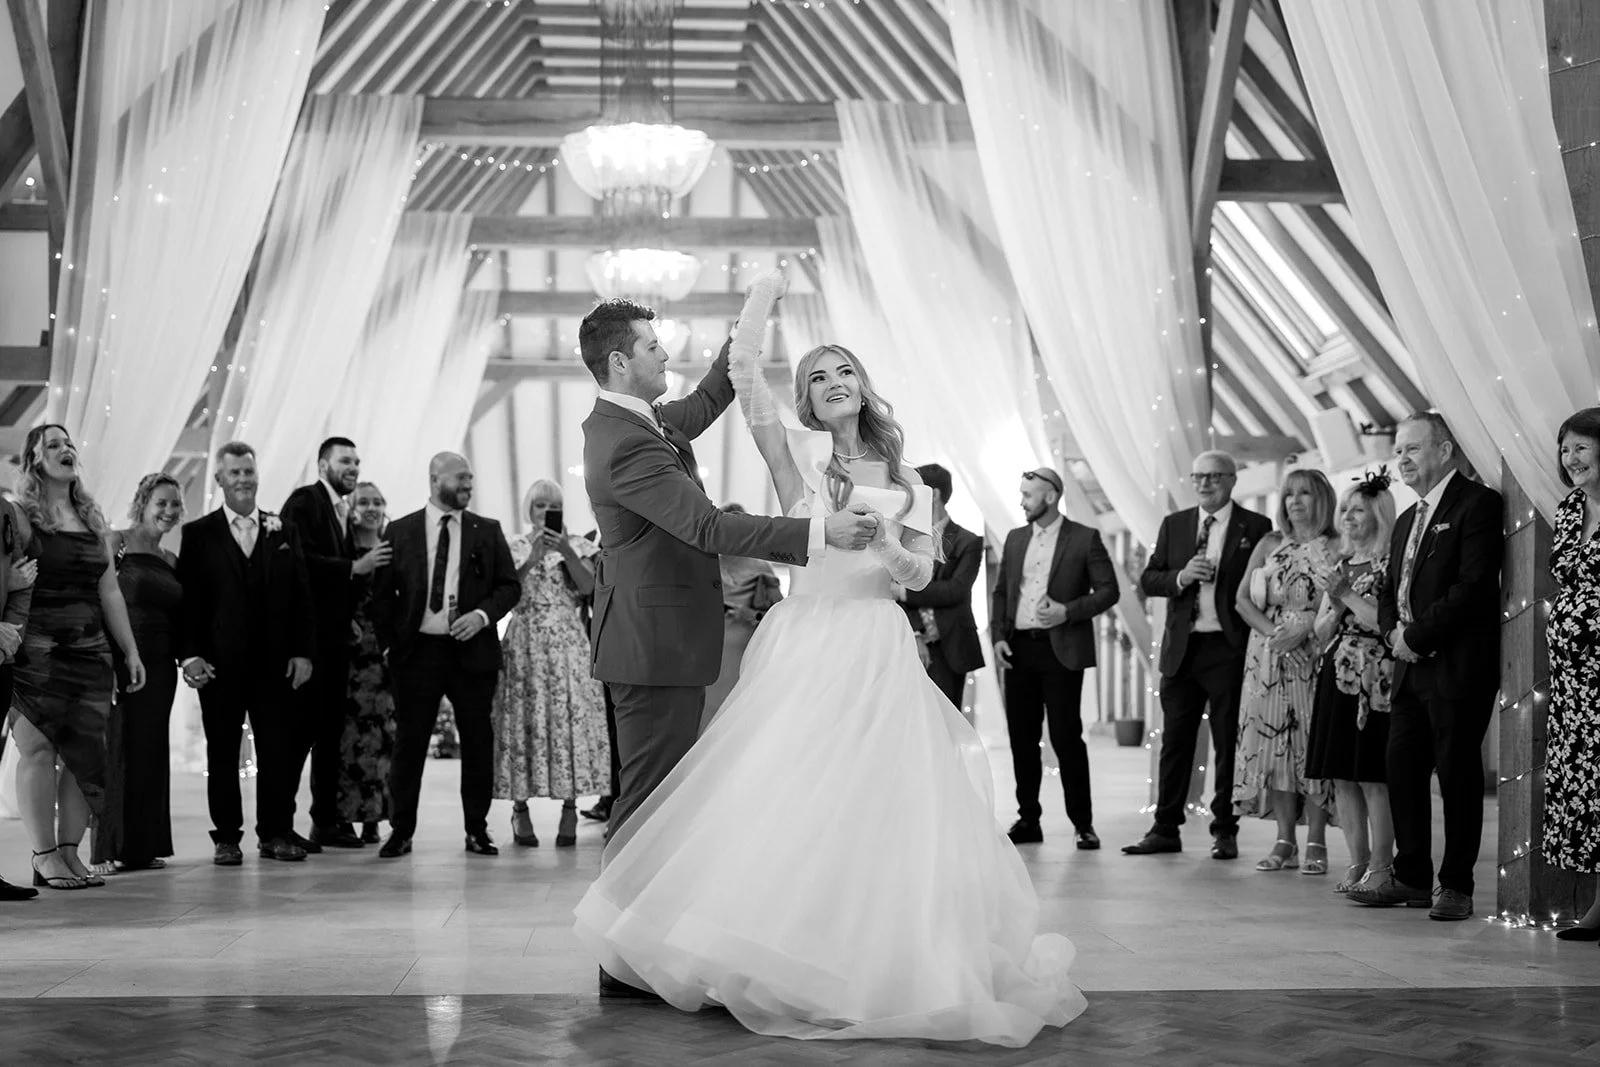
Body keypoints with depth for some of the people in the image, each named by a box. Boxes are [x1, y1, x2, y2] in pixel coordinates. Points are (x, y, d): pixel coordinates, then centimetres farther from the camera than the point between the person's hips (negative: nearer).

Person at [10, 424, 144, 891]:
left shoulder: (92, 520, 16)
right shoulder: (19, 517, -1)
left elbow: (110, 592, 18)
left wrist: (130, 651, 16)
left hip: (90, 650, 5)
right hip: (36, 651, -5)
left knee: (85, 753, 1)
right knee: (39, 748, -6)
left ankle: (70, 852, 7)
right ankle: (44, 857, -2)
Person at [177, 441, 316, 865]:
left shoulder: (281, 531, 10)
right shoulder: (198, 534, 4)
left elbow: (301, 595, 8)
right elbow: (186, 598, 0)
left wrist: (303, 651, 0)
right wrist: (189, 654, -10)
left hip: (275, 662, 2)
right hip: (220, 663, -2)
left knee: (277, 749, 4)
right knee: (222, 752, 4)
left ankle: (276, 833, 13)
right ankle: (226, 837, 11)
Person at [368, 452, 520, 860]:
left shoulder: (487, 531, 7)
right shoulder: (400, 531, 5)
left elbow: (510, 585, 6)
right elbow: (382, 592, 7)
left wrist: (482, 615, -11)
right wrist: (389, 642, -1)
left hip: (472, 651, 1)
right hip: (416, 651, -1)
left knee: (477, 742, 4)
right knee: (409, 742, 2)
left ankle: (477, 829, 14)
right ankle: (401, 831, 10)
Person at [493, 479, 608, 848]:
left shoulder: (576, 545, 10)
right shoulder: (514, 547, 10)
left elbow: (588, 588, -5)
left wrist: (567, 553, -17)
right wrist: (532, 560, -16)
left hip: (567, 644, 0)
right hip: (524, 644, 0)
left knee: (570, 718, -7)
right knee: (524, 720, -4)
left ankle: (569, 809, -6)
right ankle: (520, 809, 0)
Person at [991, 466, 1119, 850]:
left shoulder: (1085, 539, -1)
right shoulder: (1015, 539, 14)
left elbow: (1108, 590, -3)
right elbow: (1001, 591, 16)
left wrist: (1068, 611, -15)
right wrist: (998, 635, 3)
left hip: (1061, 650, -5)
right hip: (1019, 648, 5)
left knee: (1066, 736, -6)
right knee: (1022, 738, 6)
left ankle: (1083, 822, 3)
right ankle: (1028, 819, 14)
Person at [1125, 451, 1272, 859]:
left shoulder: (1255, 527, 1)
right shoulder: (1174, 524, 13)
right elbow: (1148, 579, 10)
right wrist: (1181, 577, -10)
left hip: (1229, 648, -3)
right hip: (1182, 647, 4)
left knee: (1229, 744, 3)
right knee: (1174, 742, 7)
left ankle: (1225, 832, 11)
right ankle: (1165, 829, 12)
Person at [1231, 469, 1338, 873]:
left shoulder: (1336, 548, 1)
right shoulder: (1269, 544, 11)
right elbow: (1242, 598, 8)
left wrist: (1305, 628, -18)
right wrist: (1269, 629, -8)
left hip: (1315, 657, -3)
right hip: (1269, 658, 3)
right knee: (1275, 744, 1)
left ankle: (1316, 844, 0)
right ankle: (1285, 843, 6)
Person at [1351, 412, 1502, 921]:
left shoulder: (1478, 503, -7)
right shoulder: (1406, 521, 20)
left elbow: (1473, 586, -17)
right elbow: (1390, 591, 23)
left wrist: (1417, 636, -14)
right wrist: (1394, 632, 2)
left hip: (1457, 666, -8)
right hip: (1412, 667, 8)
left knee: (1457, 774, -2)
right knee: (1402, 769, 8)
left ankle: (1456, 887, 5)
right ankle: (1411, 878, 17)